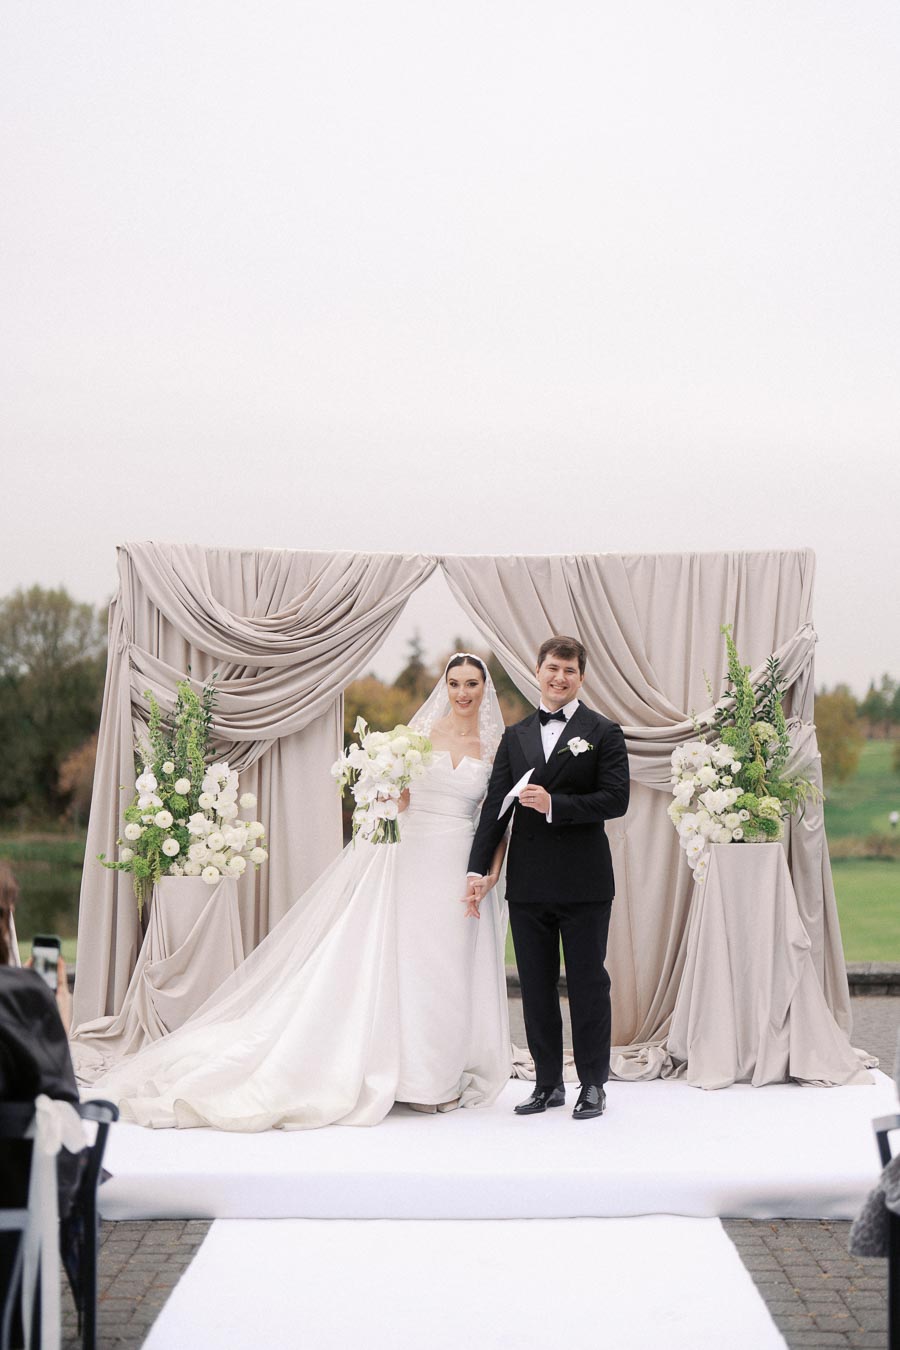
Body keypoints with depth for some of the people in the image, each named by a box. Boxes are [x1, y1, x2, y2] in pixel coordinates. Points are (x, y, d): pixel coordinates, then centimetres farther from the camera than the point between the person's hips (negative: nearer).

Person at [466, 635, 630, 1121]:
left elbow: (615, 800, -9)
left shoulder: (603, 733, 1)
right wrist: (478, 868, 0)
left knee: (588, 984, 2)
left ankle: (593, 1085, 12)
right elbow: (495, 805, 8)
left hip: (584, 881, -4)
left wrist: (554, 804, -19)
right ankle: (548, 1082, 18)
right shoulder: (515, 736, 12)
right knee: (536, 986, 8)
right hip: (528, 881, 4)